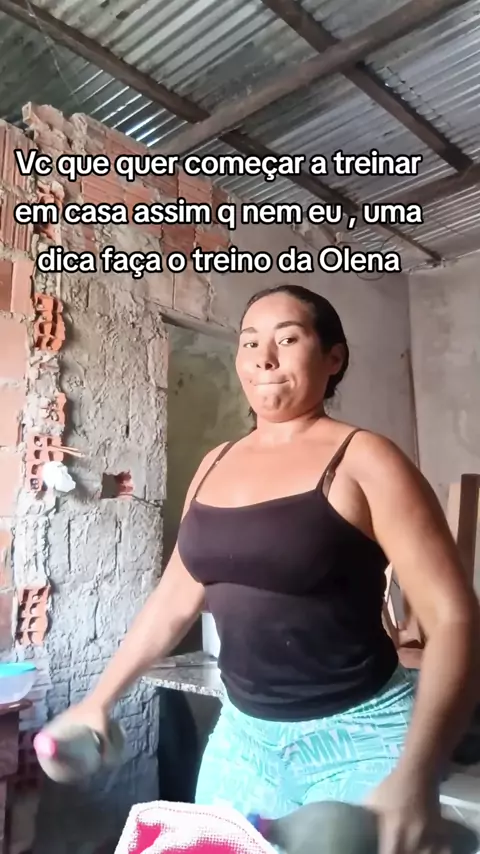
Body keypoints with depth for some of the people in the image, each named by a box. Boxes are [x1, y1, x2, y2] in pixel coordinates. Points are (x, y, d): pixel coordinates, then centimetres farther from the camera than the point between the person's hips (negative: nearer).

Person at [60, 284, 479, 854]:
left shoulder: (363, 462, -14)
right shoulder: (216, 465, 3)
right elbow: (175, 598, 11)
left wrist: (415, 776, -30)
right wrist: (99, 699, 13)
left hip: (359, 737, -5)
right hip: (241, 735, 6)